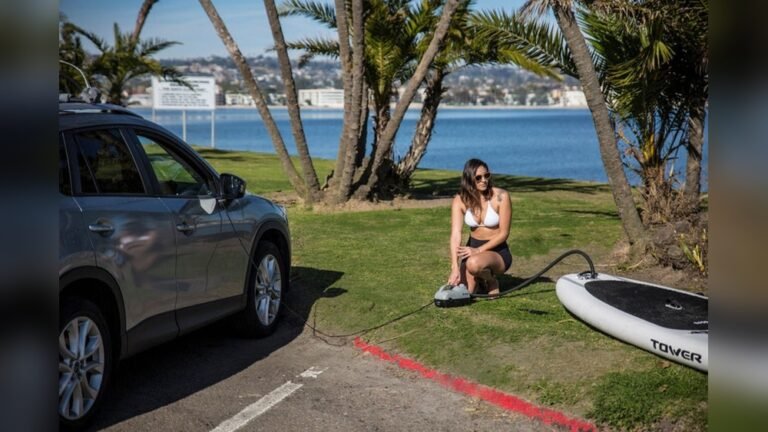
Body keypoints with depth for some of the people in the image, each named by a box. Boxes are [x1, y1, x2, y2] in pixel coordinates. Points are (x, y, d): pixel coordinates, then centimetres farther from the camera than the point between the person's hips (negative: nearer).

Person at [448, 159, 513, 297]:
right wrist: (455, 268, -31)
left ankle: (491, 281, -2)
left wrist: (479, 250, -25)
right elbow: (456, 234, -19)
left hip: (498, 251, -4)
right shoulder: (460, 200, -9)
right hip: (473, 248, 4)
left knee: (474, 263, -37)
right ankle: (477, 278, 20)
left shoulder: (501, 196, -16)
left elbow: (504, 233, -14)